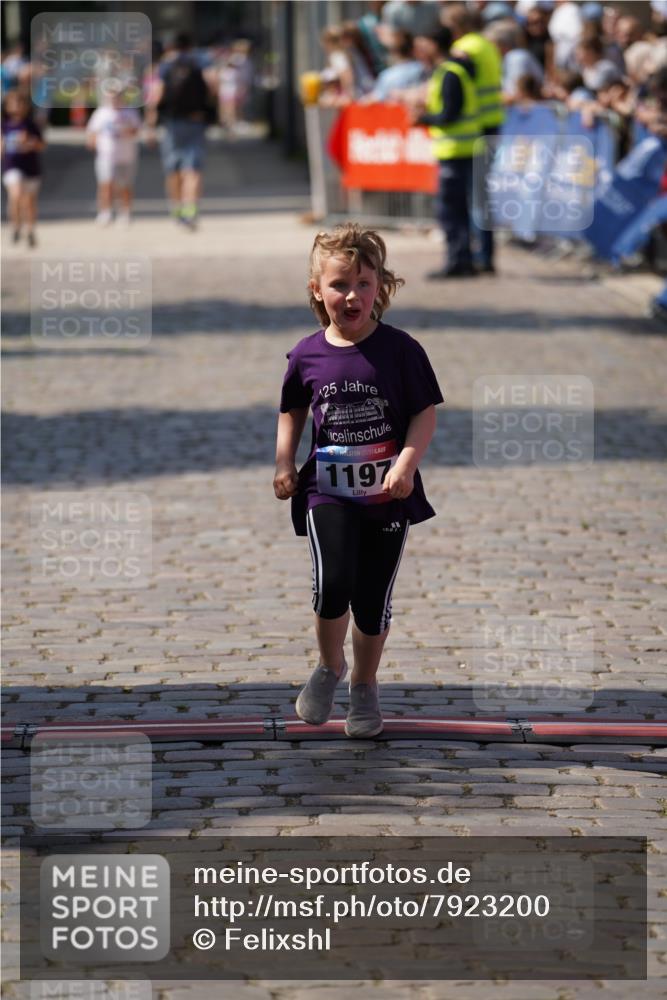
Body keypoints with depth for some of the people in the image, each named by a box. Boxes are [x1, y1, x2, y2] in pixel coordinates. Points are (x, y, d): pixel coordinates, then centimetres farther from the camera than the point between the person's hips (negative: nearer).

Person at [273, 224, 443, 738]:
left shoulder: (400, 350, -7)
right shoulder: (307, 354, 0)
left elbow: (425, 414, -4)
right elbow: (292, 412, 16)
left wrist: (406, 463, -17)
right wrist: (284, 464, 4)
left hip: (387, 494, 0)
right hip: (328, 490, 0)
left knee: (374, 598, 6)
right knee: (333, 583, -19)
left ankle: (365, 684, 29)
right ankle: (330, 666, 8)